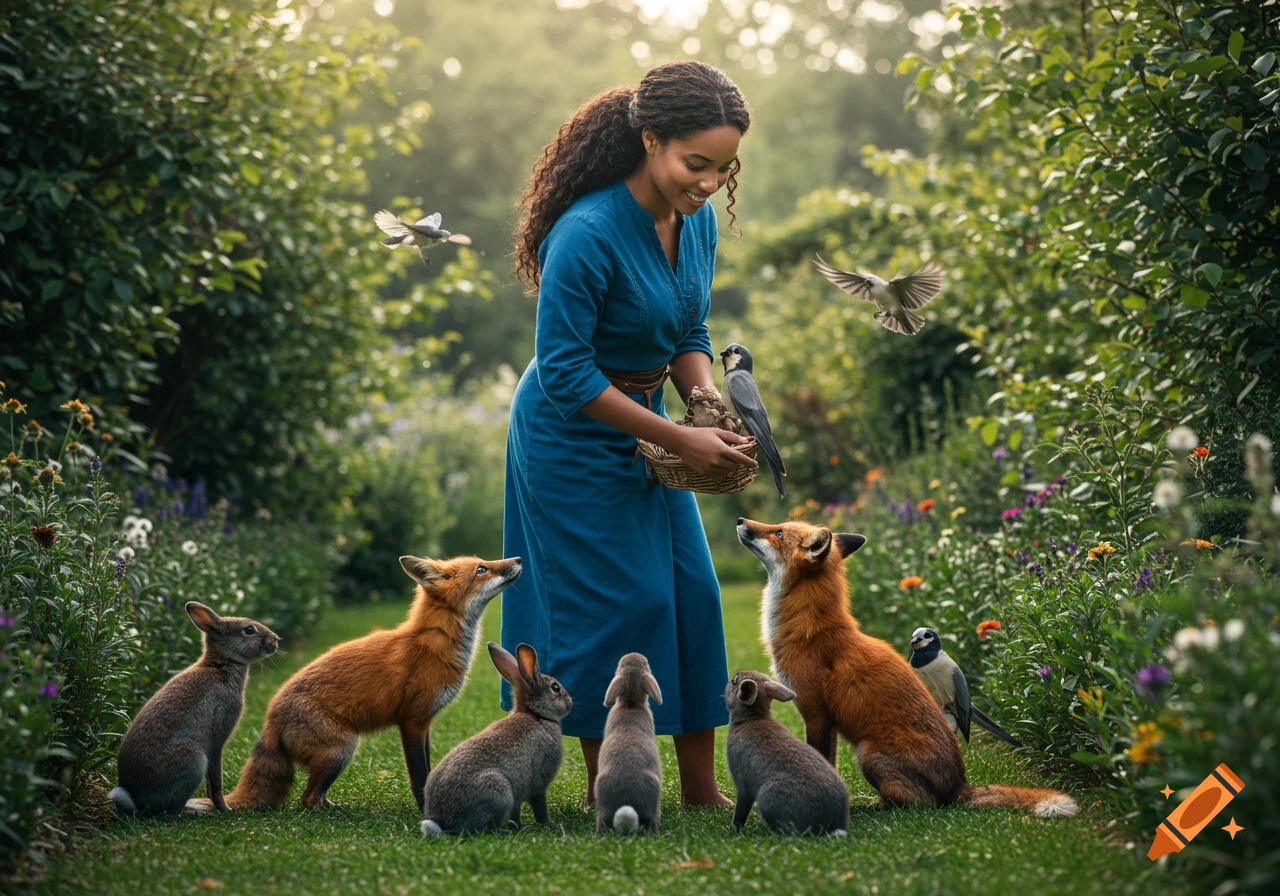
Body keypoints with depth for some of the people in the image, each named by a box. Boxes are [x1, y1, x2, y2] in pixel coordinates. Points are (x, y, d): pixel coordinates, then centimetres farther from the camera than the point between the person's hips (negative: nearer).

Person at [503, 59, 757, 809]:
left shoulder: (698, 223, -3)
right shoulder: (587, 234, -27)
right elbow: (564, 370, -25)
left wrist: (713, 413, -10)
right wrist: (679, 439, -25)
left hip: (644, 425, 7)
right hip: (573, 437, -7)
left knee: (691, 591, 4)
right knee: (618, 600, -6)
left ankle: (702, 786, 12)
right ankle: (606, 788, 8)